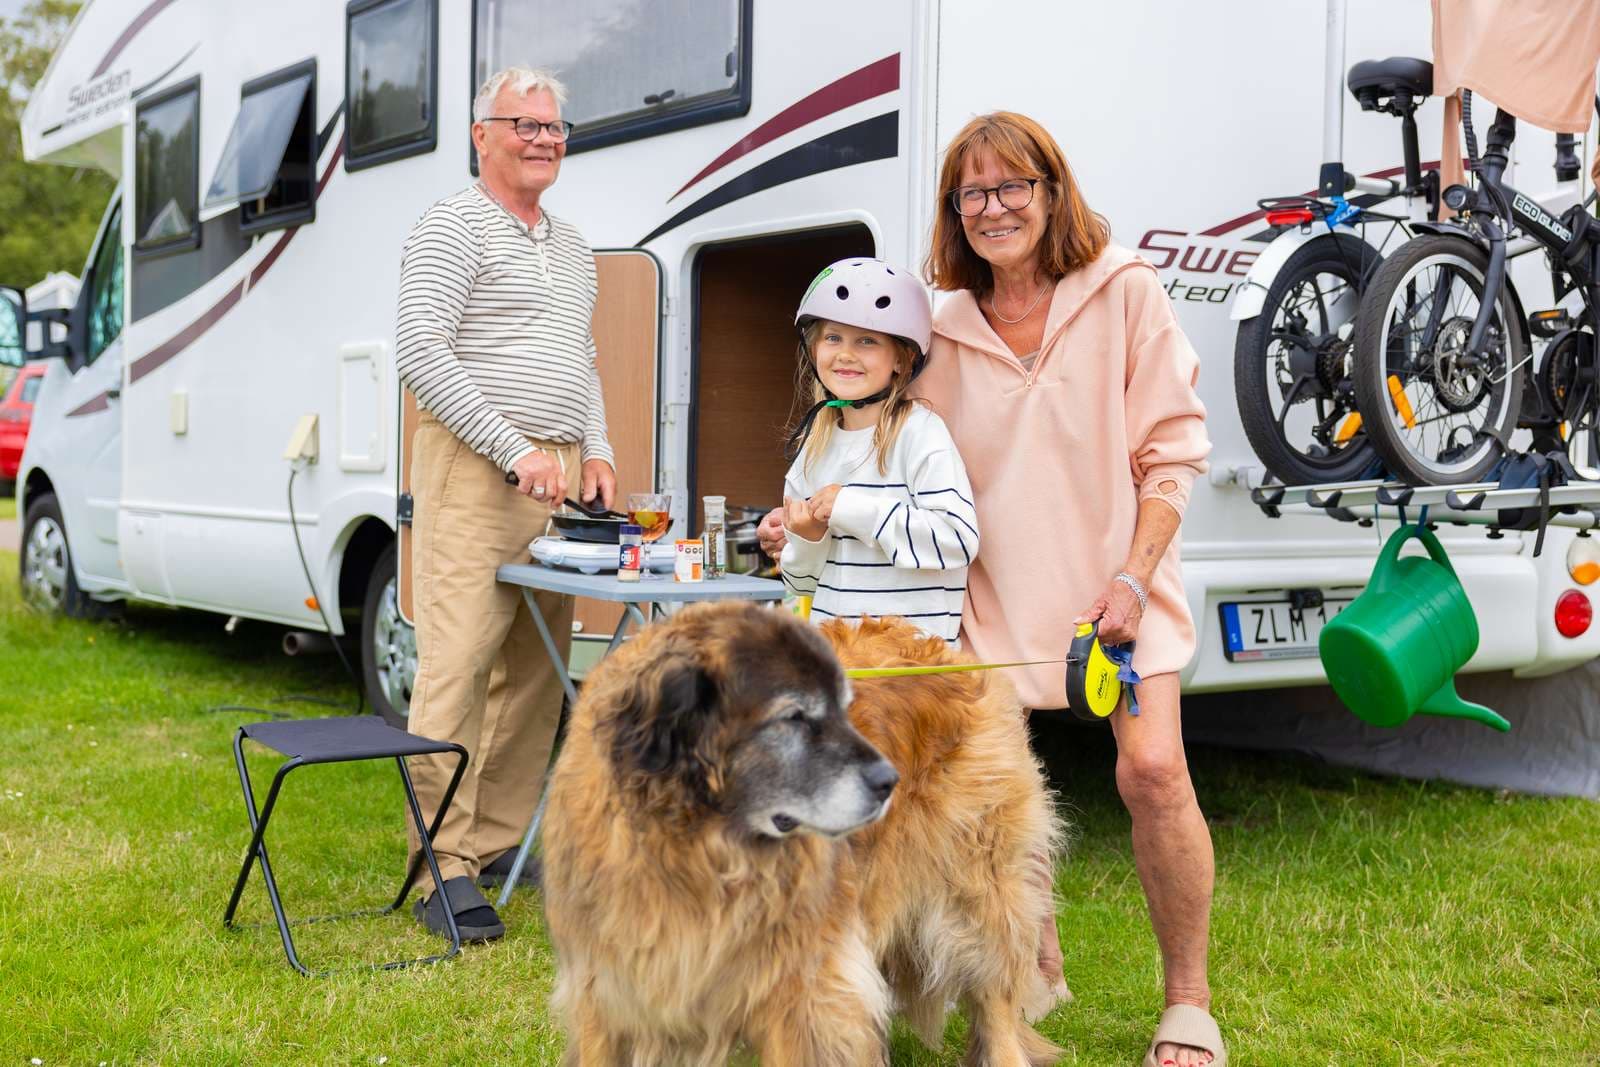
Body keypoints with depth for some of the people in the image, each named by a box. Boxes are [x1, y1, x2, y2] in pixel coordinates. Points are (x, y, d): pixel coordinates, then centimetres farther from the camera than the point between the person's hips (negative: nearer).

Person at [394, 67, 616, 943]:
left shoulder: (571, 246, 22)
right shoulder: (453, 229, -4)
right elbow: (421, 356, -13)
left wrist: (595, 450, 12)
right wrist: (514, 451, -17)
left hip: (558, 477, 8)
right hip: (474, 474, -8)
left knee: (535, 672, 9)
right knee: (456, 667, -10)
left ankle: (502, 843, 18)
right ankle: (445, 870, -6)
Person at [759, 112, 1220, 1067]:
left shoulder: (1125, 293, -2)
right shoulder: (950, 329, 5)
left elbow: (1173, 449, -2)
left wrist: (1132, 579, -10)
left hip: (1115, 580, -3)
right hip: (998, 591, 3)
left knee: (1153, 768, -16)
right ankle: (1038, 969, 26)